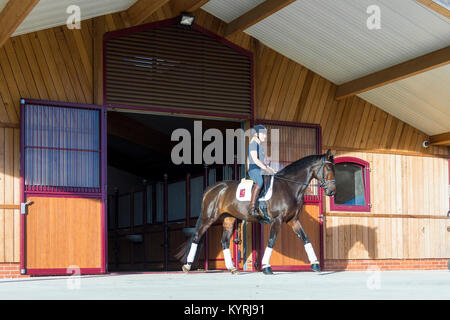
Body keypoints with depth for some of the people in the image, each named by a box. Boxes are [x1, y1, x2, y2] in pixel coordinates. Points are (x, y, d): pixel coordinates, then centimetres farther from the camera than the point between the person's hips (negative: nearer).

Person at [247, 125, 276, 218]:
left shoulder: (260, 146, 21)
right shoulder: (253, 144, -7)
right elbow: (255, 159, -16)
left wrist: (269, 168, 11)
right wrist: (266, 168, -18)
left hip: (261, 171, 10)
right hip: (254, 170, -10)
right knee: (260, 182, -38)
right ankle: (252, 207, -39)